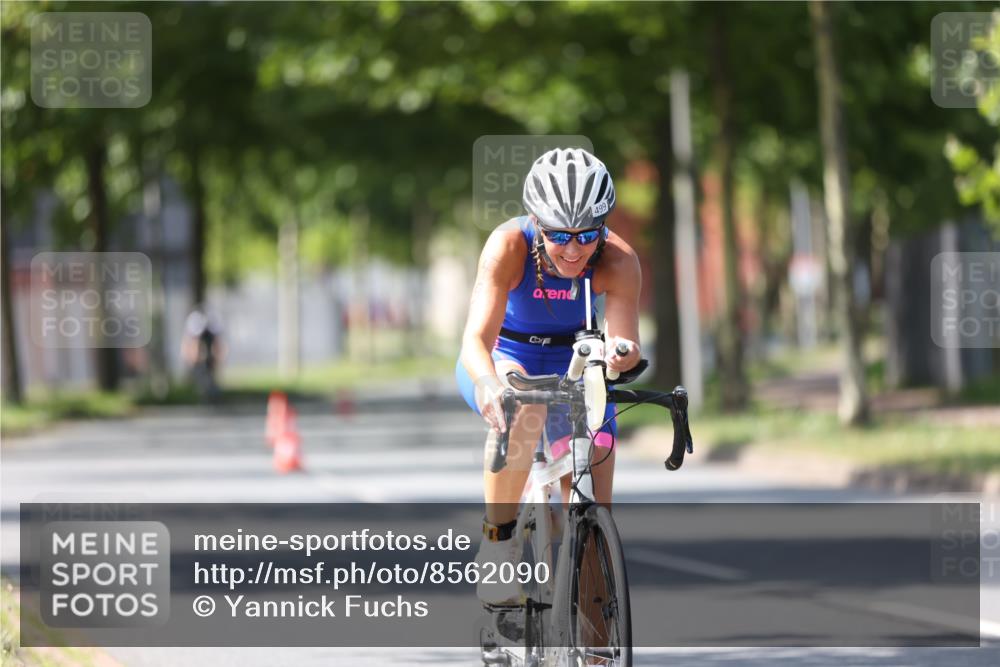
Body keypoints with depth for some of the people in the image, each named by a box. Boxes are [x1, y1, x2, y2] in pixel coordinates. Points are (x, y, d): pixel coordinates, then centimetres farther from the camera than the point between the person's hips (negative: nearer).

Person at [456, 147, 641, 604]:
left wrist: (622, 352, -58)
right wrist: (490, 384, -63)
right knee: (520, 404, -39)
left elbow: (625, 341, -33)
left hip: (571, 361, 3)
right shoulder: (510, 245, -32)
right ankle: (497, 542, -25)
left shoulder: (618, 261, -26)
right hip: (504, 357, -3)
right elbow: (475, 339, -41)